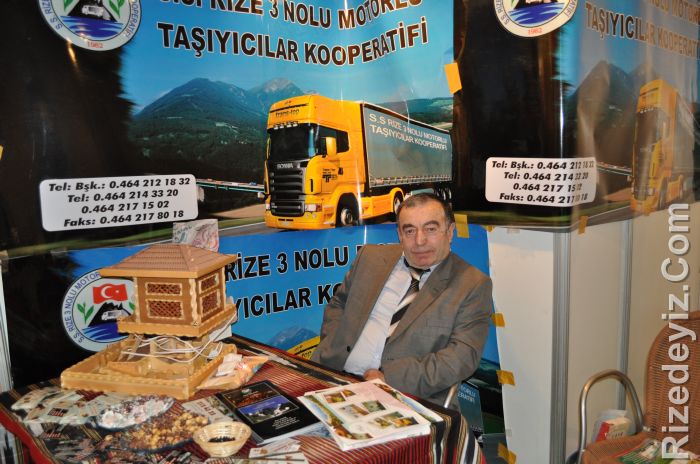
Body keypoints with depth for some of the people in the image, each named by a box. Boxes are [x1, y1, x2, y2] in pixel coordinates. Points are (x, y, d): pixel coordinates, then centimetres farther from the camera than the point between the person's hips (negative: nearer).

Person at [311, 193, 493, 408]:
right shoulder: (371, 256, 13)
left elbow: (463, 355, -9)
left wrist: (389, 378, -17)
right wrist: (330, 349, 2)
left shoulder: (474, 285, 0)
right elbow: (338, 304, 22)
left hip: (407, 396, -4)